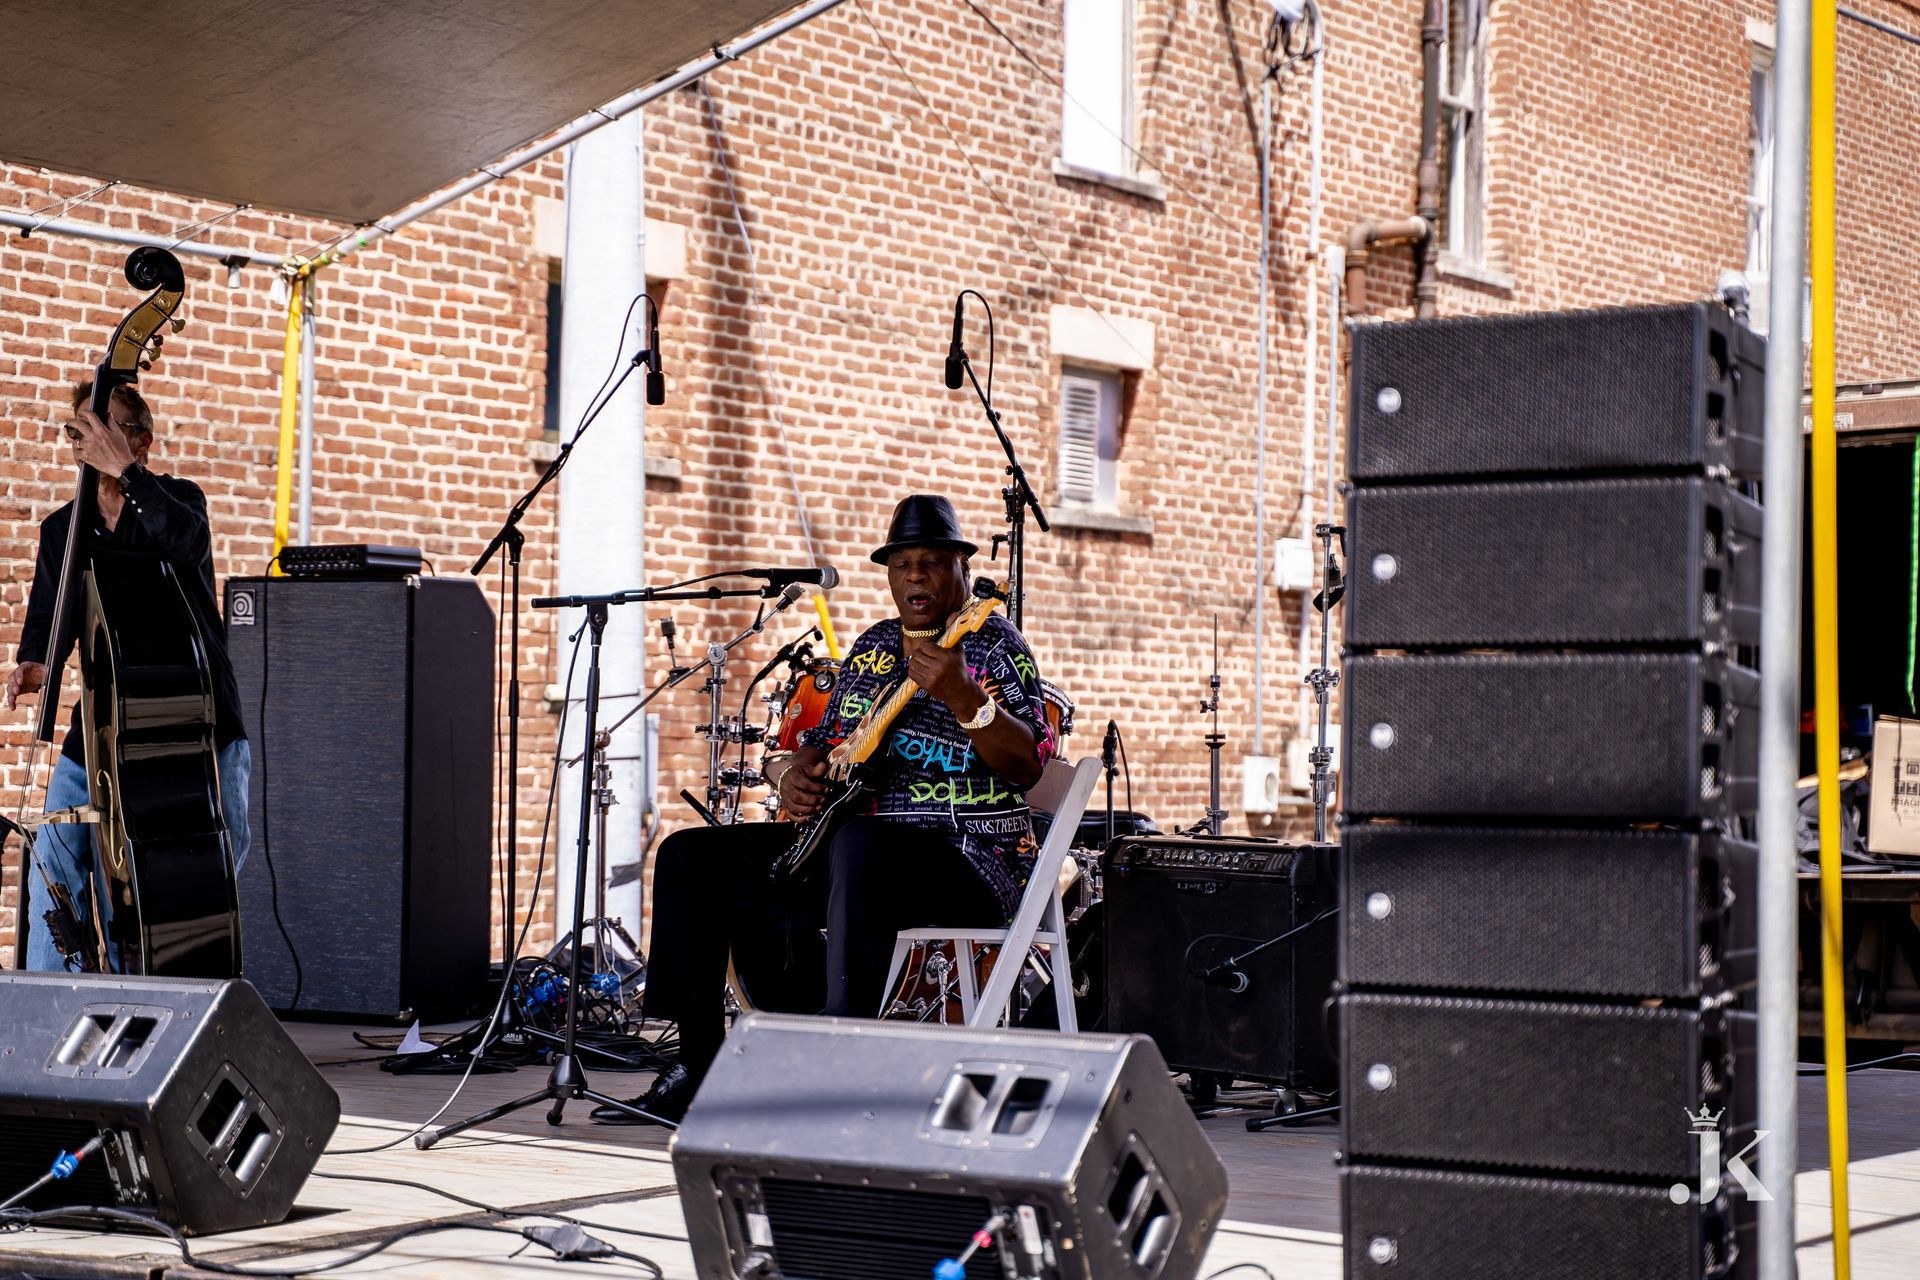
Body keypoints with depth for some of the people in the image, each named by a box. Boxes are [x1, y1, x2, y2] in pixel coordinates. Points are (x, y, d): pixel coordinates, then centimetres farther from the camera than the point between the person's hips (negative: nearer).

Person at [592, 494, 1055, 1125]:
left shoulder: (993, 643, -4)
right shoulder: (873, 646, 18)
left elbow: (1028, 766, -17)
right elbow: (825, 739, 26)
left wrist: (960, 697, -32)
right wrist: (796, 775, 2)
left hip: (969, 858, -8)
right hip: (850, 837, 8)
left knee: (857, 849, -43)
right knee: (690, 856, -1)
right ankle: (696, 1066, -1)